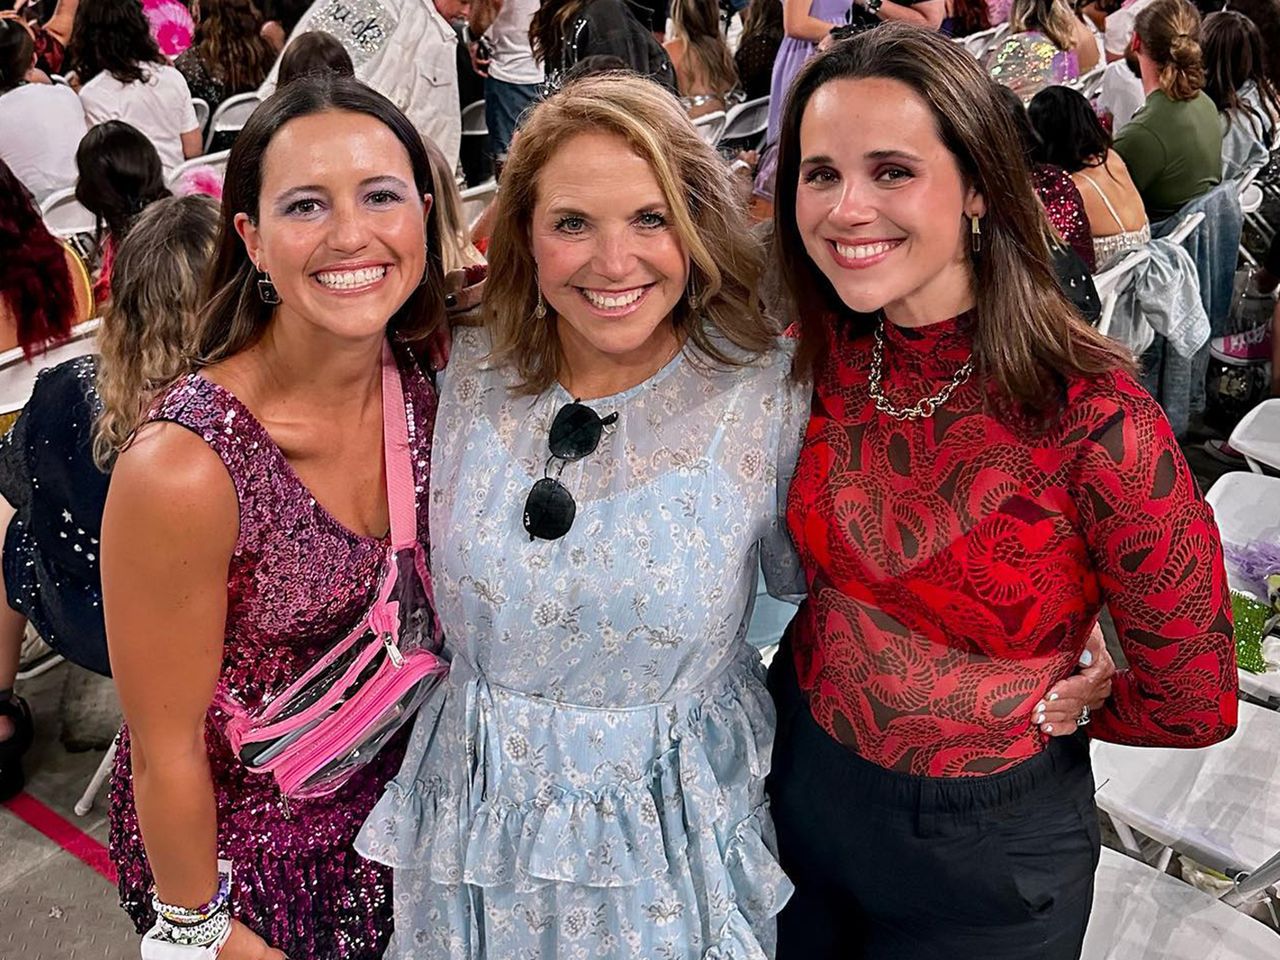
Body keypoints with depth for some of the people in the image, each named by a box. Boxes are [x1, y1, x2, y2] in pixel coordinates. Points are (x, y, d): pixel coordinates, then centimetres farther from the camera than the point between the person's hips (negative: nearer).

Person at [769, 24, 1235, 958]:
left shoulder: (1093, 415, -27)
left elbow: (1192, 703, -16)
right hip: (798, 777, 5)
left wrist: (1046, 709, -3)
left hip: (979, 848, -4)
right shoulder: (829, 354, -11)